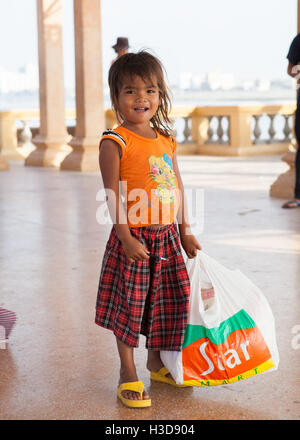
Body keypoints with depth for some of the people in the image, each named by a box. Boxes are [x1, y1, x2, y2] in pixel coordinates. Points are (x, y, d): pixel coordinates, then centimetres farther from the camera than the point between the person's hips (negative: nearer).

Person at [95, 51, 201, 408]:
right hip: (133, 238, -6)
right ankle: (128, 373, 17)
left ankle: (157, 363, 34)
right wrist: (125, 237, -21)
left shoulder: (166, 140, 8)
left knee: (169, 300, 14)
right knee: (129, 304, 2)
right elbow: (113, 195, -15)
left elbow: (178, 187, 14)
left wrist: (186, 231, 13)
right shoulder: (114, 143, -10)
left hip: (167, 236, 6)